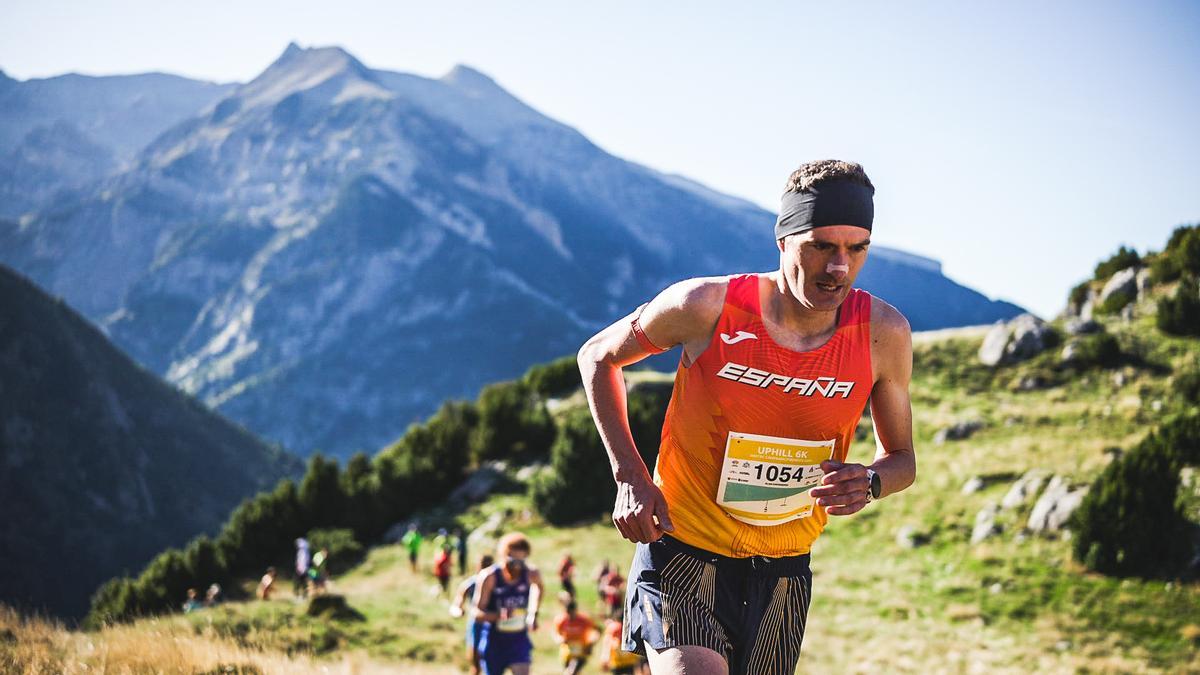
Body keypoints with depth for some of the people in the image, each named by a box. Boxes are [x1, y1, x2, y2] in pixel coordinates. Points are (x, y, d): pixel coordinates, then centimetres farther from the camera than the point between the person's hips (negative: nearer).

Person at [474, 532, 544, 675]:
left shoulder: (531, 574, -11)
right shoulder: (489, 577, -19)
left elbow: (538, 586, 16)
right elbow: (478, 612, -18)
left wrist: (533, 614, 10)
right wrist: (499, 615, -37)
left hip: (519, 640, 1)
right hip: (494, 640, -1)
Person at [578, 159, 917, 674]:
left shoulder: (884, 334, -9)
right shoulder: (706, 308, -16)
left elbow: (901, 457, 6)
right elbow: (598, 357, 1)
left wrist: (869, 483, -18)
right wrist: (631, 477, -9)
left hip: (784, 572, 4)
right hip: (682, 550, -4)